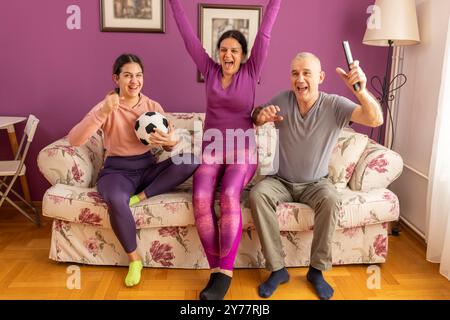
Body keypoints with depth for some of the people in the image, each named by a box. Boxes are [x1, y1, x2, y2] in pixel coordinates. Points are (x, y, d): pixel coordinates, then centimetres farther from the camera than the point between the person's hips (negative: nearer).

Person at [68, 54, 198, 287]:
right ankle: (134, 259, -15)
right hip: (117, 170, -3)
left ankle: (141, 196, -18)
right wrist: (102, 113, -37)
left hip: (147, 167, 4)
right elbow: (74, 140, -23)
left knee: (191, 160, -20)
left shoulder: (153, 106, 3)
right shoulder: (106, 106, -8)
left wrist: (171, 142, -26)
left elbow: (169, 146, 0)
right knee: (116, 201, -39)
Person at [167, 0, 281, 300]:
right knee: (201, 198, -27)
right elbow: (189, 37, 9)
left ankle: (225, 272, -23)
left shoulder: (251, 73, 5)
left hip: (243, 152, -2)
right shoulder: (210, 70, 10)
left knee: (229, 196, -32)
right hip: (211, 151, 2)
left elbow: (265, 34, 0)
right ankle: (216, 269, -18)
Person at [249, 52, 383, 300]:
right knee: (257, 194, -28)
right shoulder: (283, 100, -9)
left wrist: (361, 90, -48)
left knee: (330, 199, -33)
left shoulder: (334, 105, -14)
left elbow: (375, 120, -27)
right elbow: (255, 119, 5)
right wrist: (260, 116, -22)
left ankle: (317, 270, -13)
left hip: (316, 183, -1)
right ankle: (277, 270, -18)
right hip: (281, 181, 1)